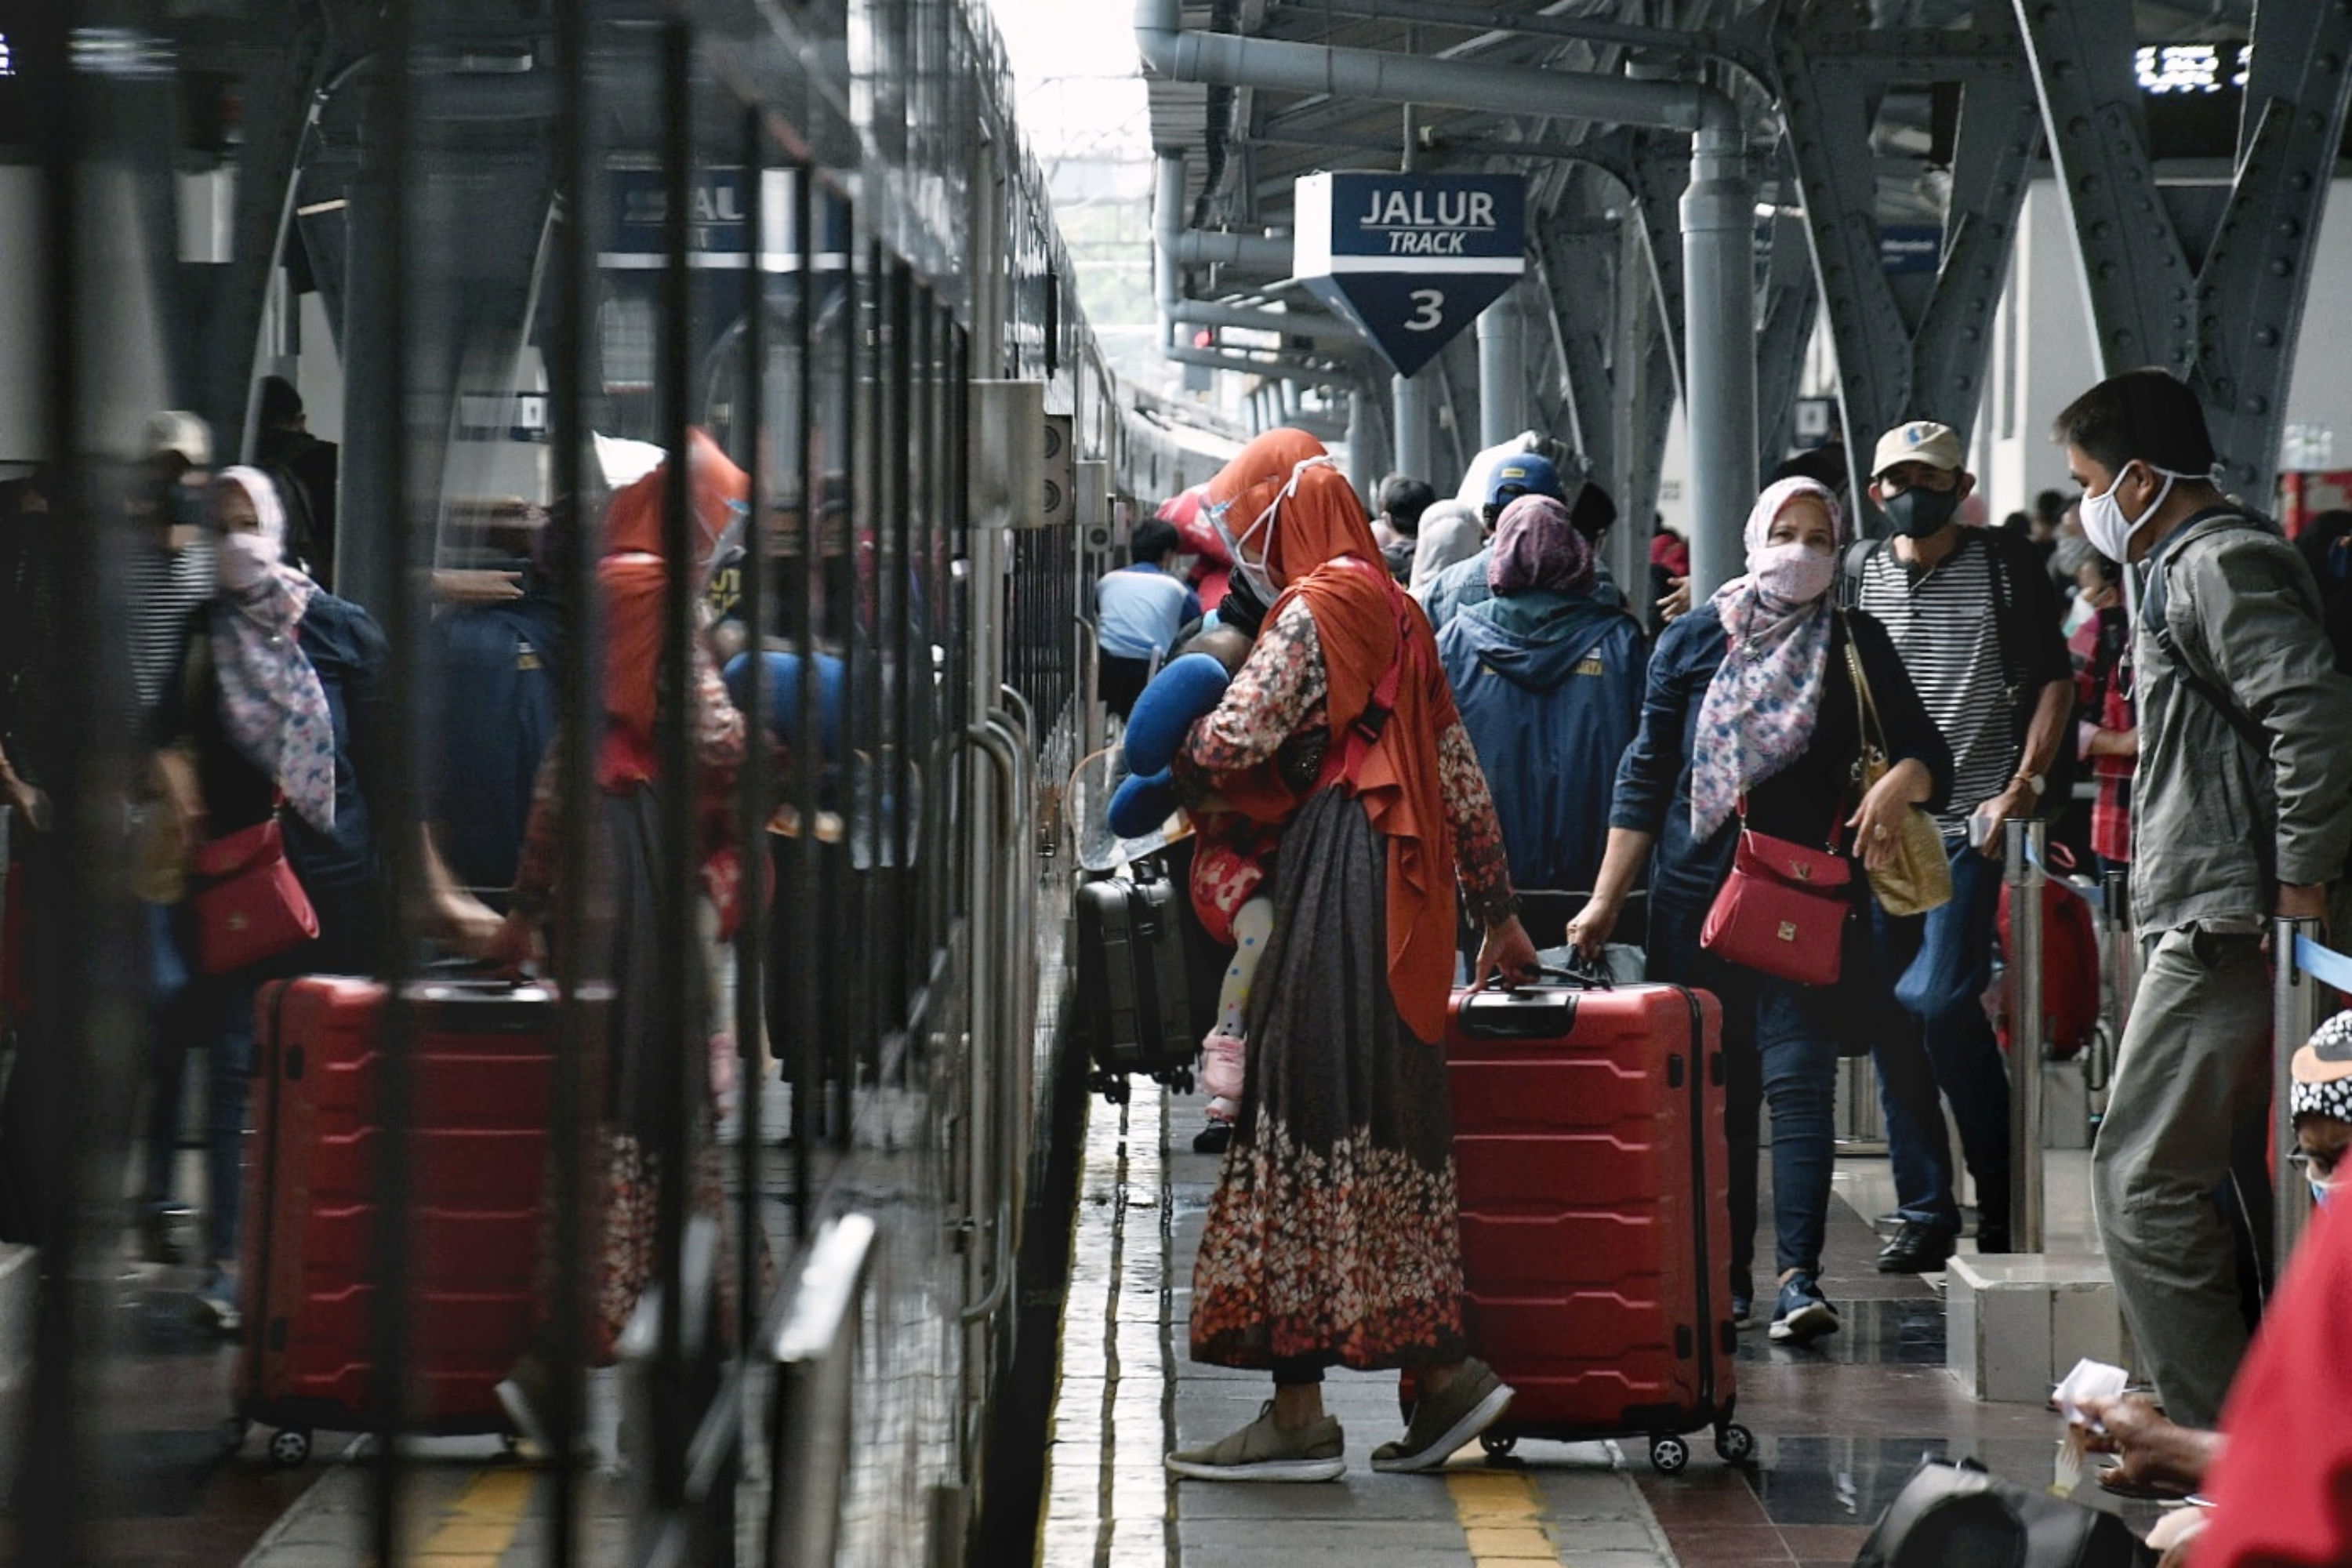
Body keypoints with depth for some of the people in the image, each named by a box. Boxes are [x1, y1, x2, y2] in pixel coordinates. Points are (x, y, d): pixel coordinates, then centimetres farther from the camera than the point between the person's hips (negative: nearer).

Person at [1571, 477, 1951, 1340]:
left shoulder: (1856, 645, 8)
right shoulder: (1693, 641, 8)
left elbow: (1928, 754, 7)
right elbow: (1647, 774, 8)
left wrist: (1900, 783, -18)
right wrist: (1605, 901, 3)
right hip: (1699, 894, 1)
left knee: (1799, 1079, -11)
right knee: (1716, 1091, 5)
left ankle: (1798, 1278, -17)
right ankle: (1725, 1278, 11)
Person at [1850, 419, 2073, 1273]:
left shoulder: (2006, 566, 3)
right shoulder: (1858, 577, 12)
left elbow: (2054, 681, 1)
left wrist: (2022, 786, -9)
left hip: (1972, 826, -4)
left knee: (1937, 1002, -16)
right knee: (1887, 1017, 3)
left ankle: (2005, 1195, -1)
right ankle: (1924, 1209, 12)